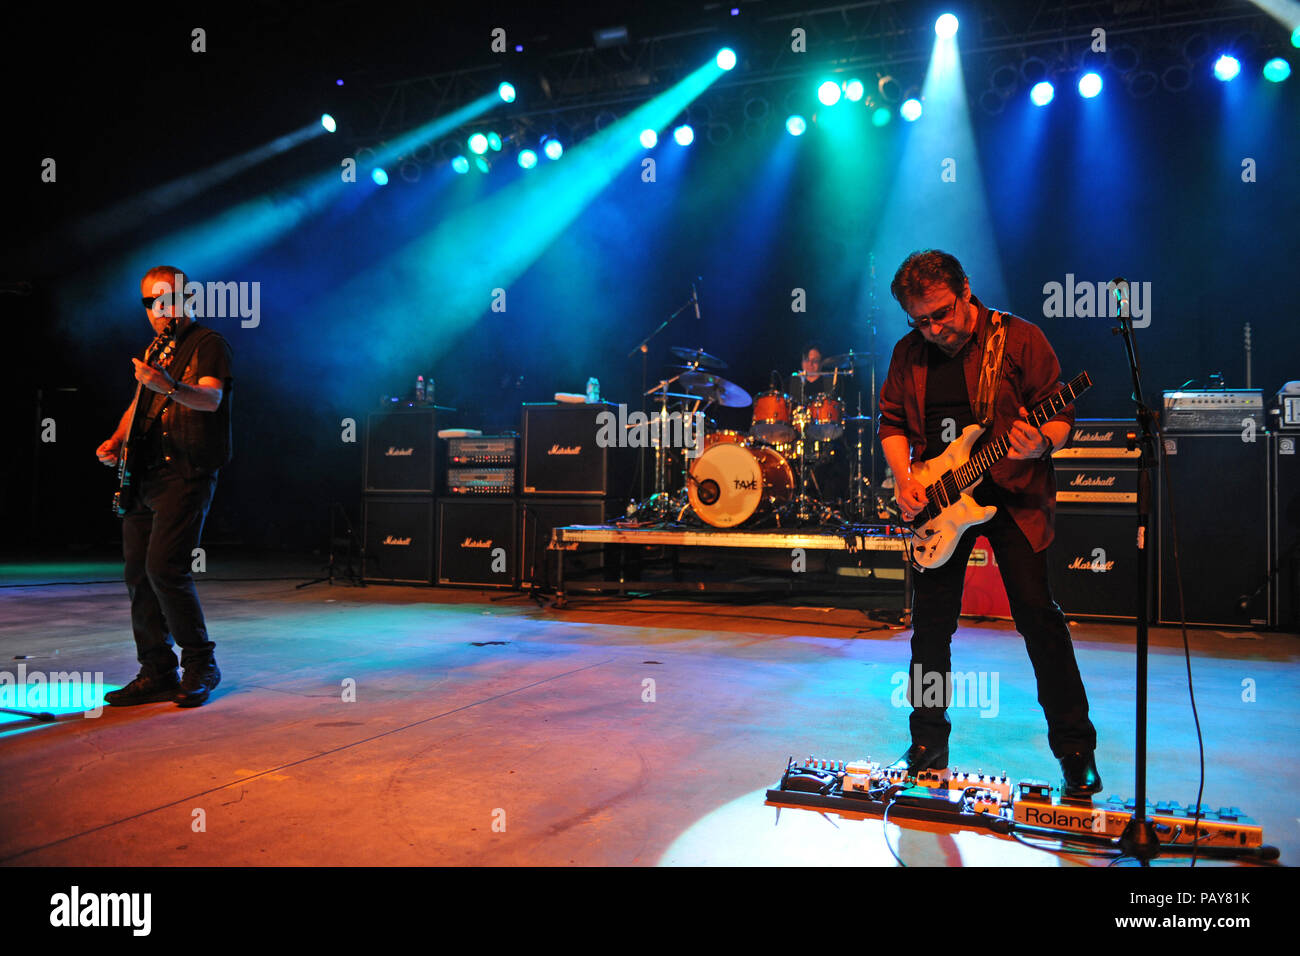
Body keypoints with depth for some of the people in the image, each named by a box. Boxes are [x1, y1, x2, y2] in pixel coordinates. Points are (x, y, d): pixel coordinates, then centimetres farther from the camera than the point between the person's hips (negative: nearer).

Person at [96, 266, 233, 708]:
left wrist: (170, 387, -39)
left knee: (164, 568, -17)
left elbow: (211, 398, -20)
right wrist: (115, 441, 10)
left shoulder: (208, 343, -2)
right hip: (144, 474, 8)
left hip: (187, 473, -8)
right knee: (138, 573, 5)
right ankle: (157, 673, 13)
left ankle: (200, 664, -3)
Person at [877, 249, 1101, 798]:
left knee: (1038, 617, -7)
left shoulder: (1019, 339, -6)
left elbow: (1061, 413, -5)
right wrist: (905, 482, -4)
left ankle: (1076, 752, 8)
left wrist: (1041, 444, -27)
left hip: (1013, 498, -3)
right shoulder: (908, 353, 6)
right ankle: (928, 748, 22)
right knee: (930, 625, 6)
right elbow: (892, 422, 12)